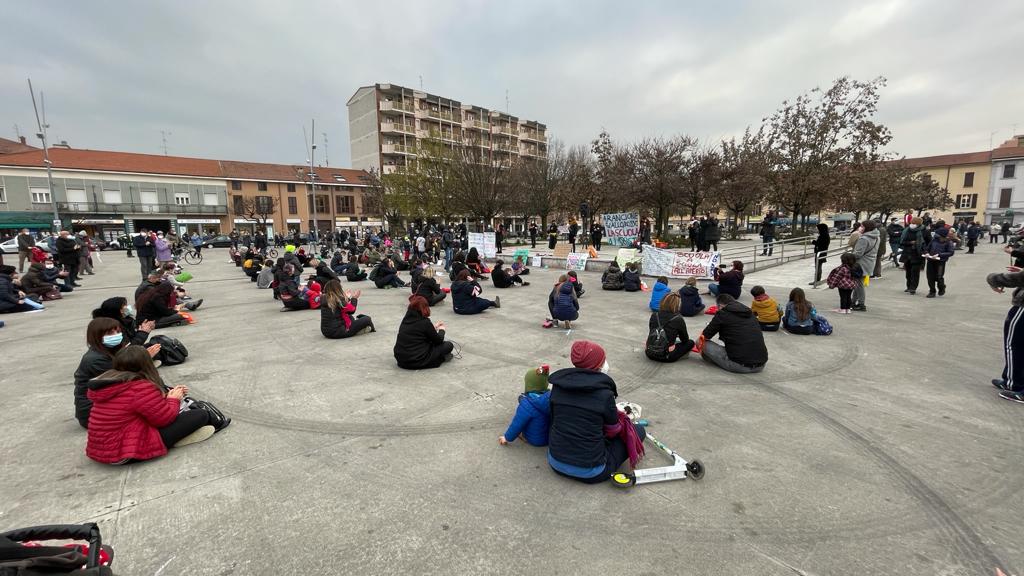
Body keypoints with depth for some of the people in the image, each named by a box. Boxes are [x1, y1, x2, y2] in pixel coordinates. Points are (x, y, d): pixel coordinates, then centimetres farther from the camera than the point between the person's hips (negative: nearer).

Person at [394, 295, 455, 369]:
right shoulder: (424, 322, -16)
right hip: (417, 362, -7)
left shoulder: (406, 319, 4)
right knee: (449, 345, 3)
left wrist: (433, 327, 25)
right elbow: (438, 340, -3)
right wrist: (441, 330, 16)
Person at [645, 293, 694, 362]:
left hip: (649, 353, 4)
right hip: (665, 357, -4)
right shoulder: (678, 319, -11)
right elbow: (685, 339, 3)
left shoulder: (654, 315, 0)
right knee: (690, 343, 14)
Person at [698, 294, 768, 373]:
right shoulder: (750, 313, 15)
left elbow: (704, 336, 6)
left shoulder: (722, 314, -2)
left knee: (704, 344, 1)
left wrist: (699, 343, 29)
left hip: (740, 366, -7)